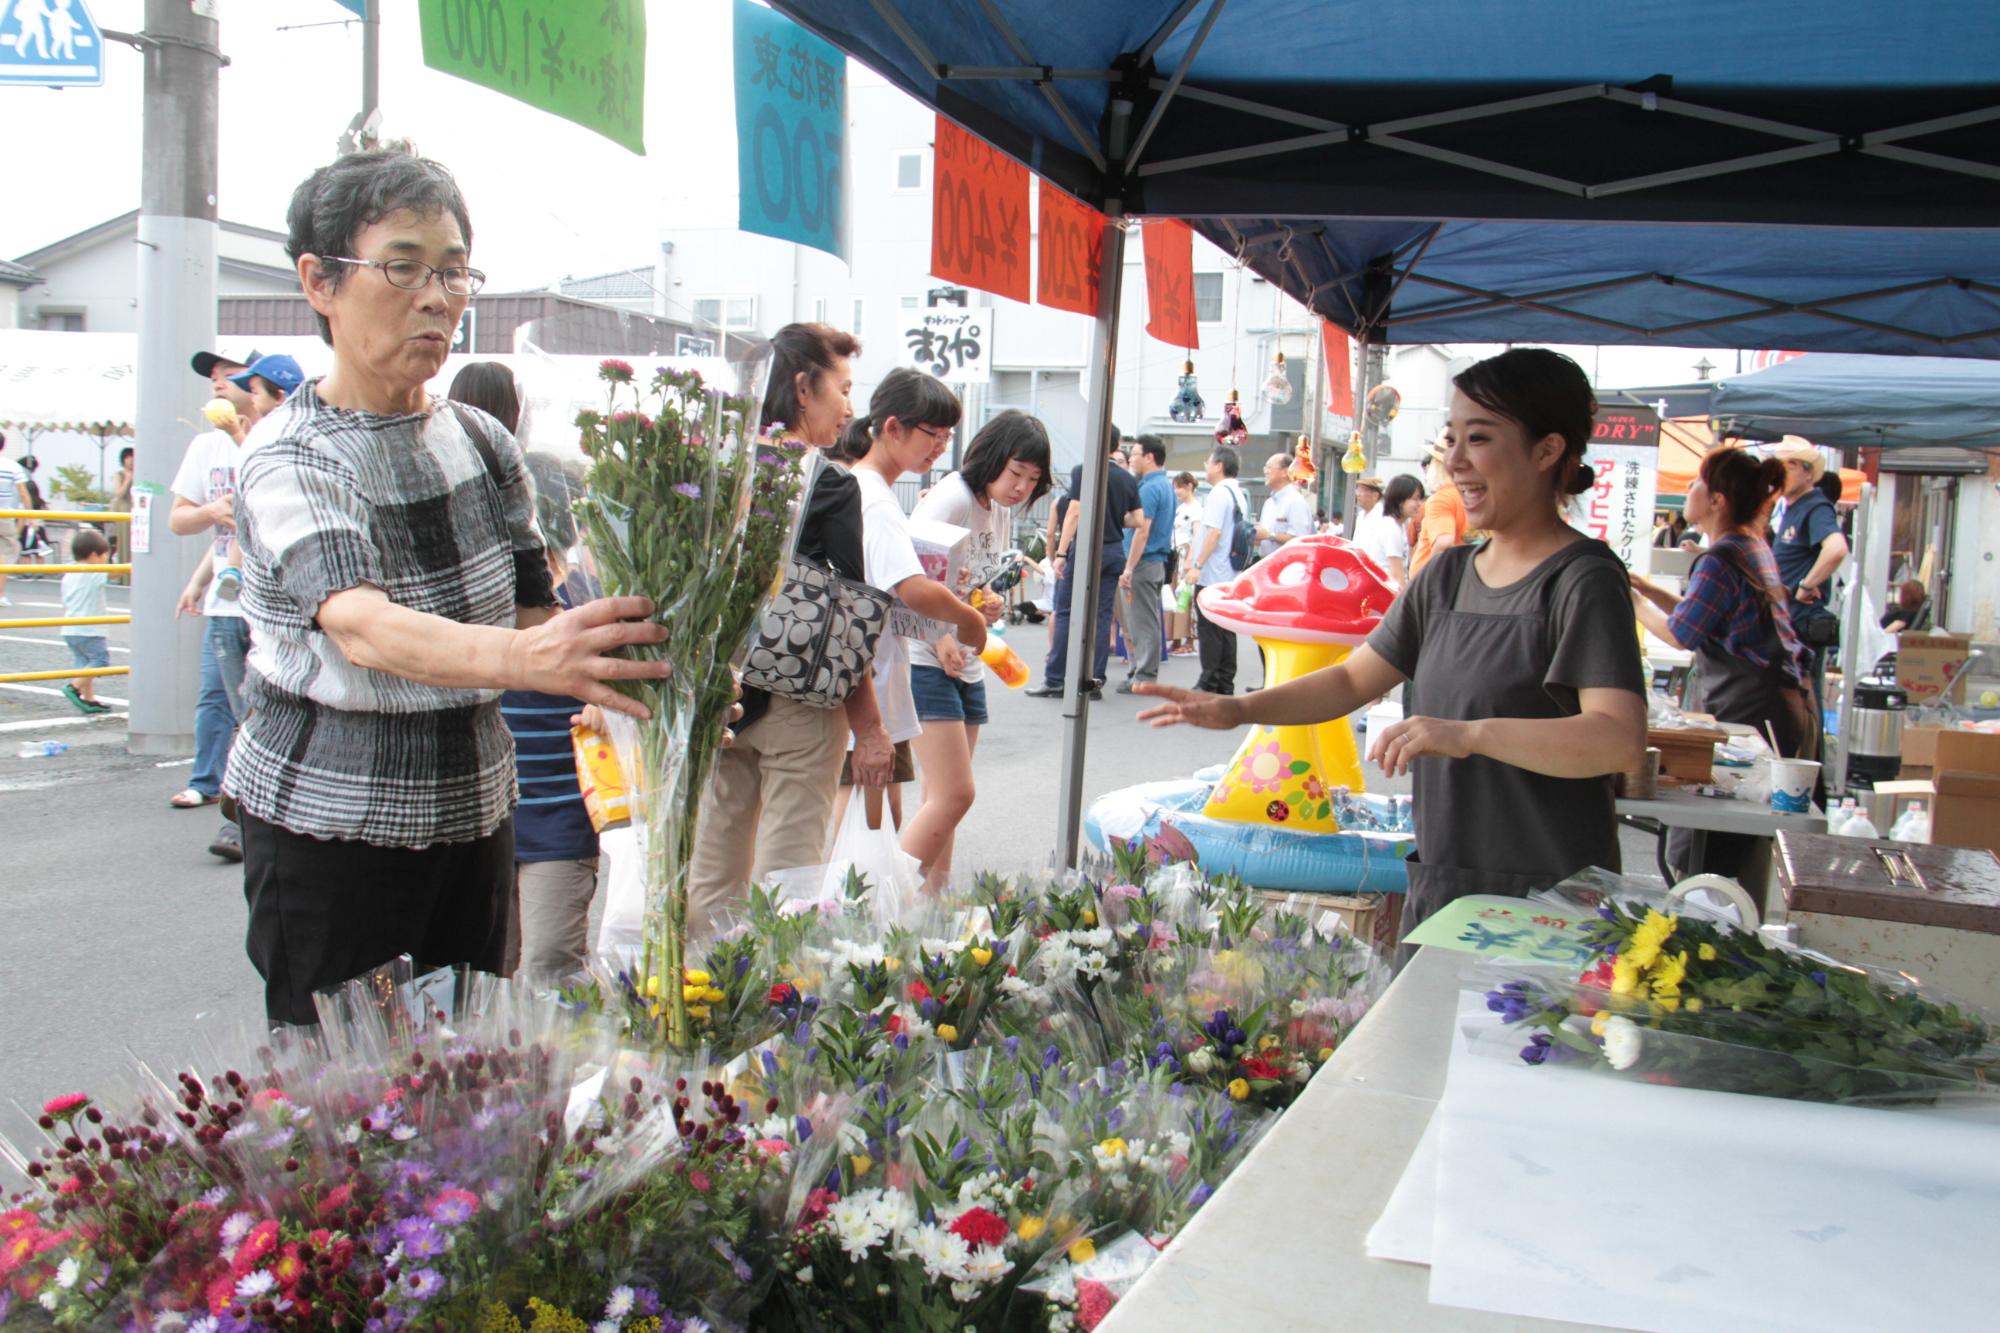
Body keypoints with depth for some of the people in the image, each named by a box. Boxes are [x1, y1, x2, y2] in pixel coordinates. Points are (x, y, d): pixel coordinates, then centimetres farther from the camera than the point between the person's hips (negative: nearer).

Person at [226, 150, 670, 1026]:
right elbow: (361, 627, -31)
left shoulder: (482, 442, 5)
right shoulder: (289, 459, -13)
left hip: (474, 812, 6)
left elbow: (533, 611, 7)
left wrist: (597, 651, -16)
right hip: (331, 824, -5)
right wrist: (524, 658, -50)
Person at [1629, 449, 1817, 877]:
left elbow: (1679, 634, -8)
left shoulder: (1721, 560, -17)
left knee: (1691, 858, -7)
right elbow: (1700, 616, 21)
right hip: (1781, 708, 10)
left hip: (1750, 715, -10)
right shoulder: (1754, 546, 14)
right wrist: (1648, 589, 18)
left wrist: (1634, 602, 7)